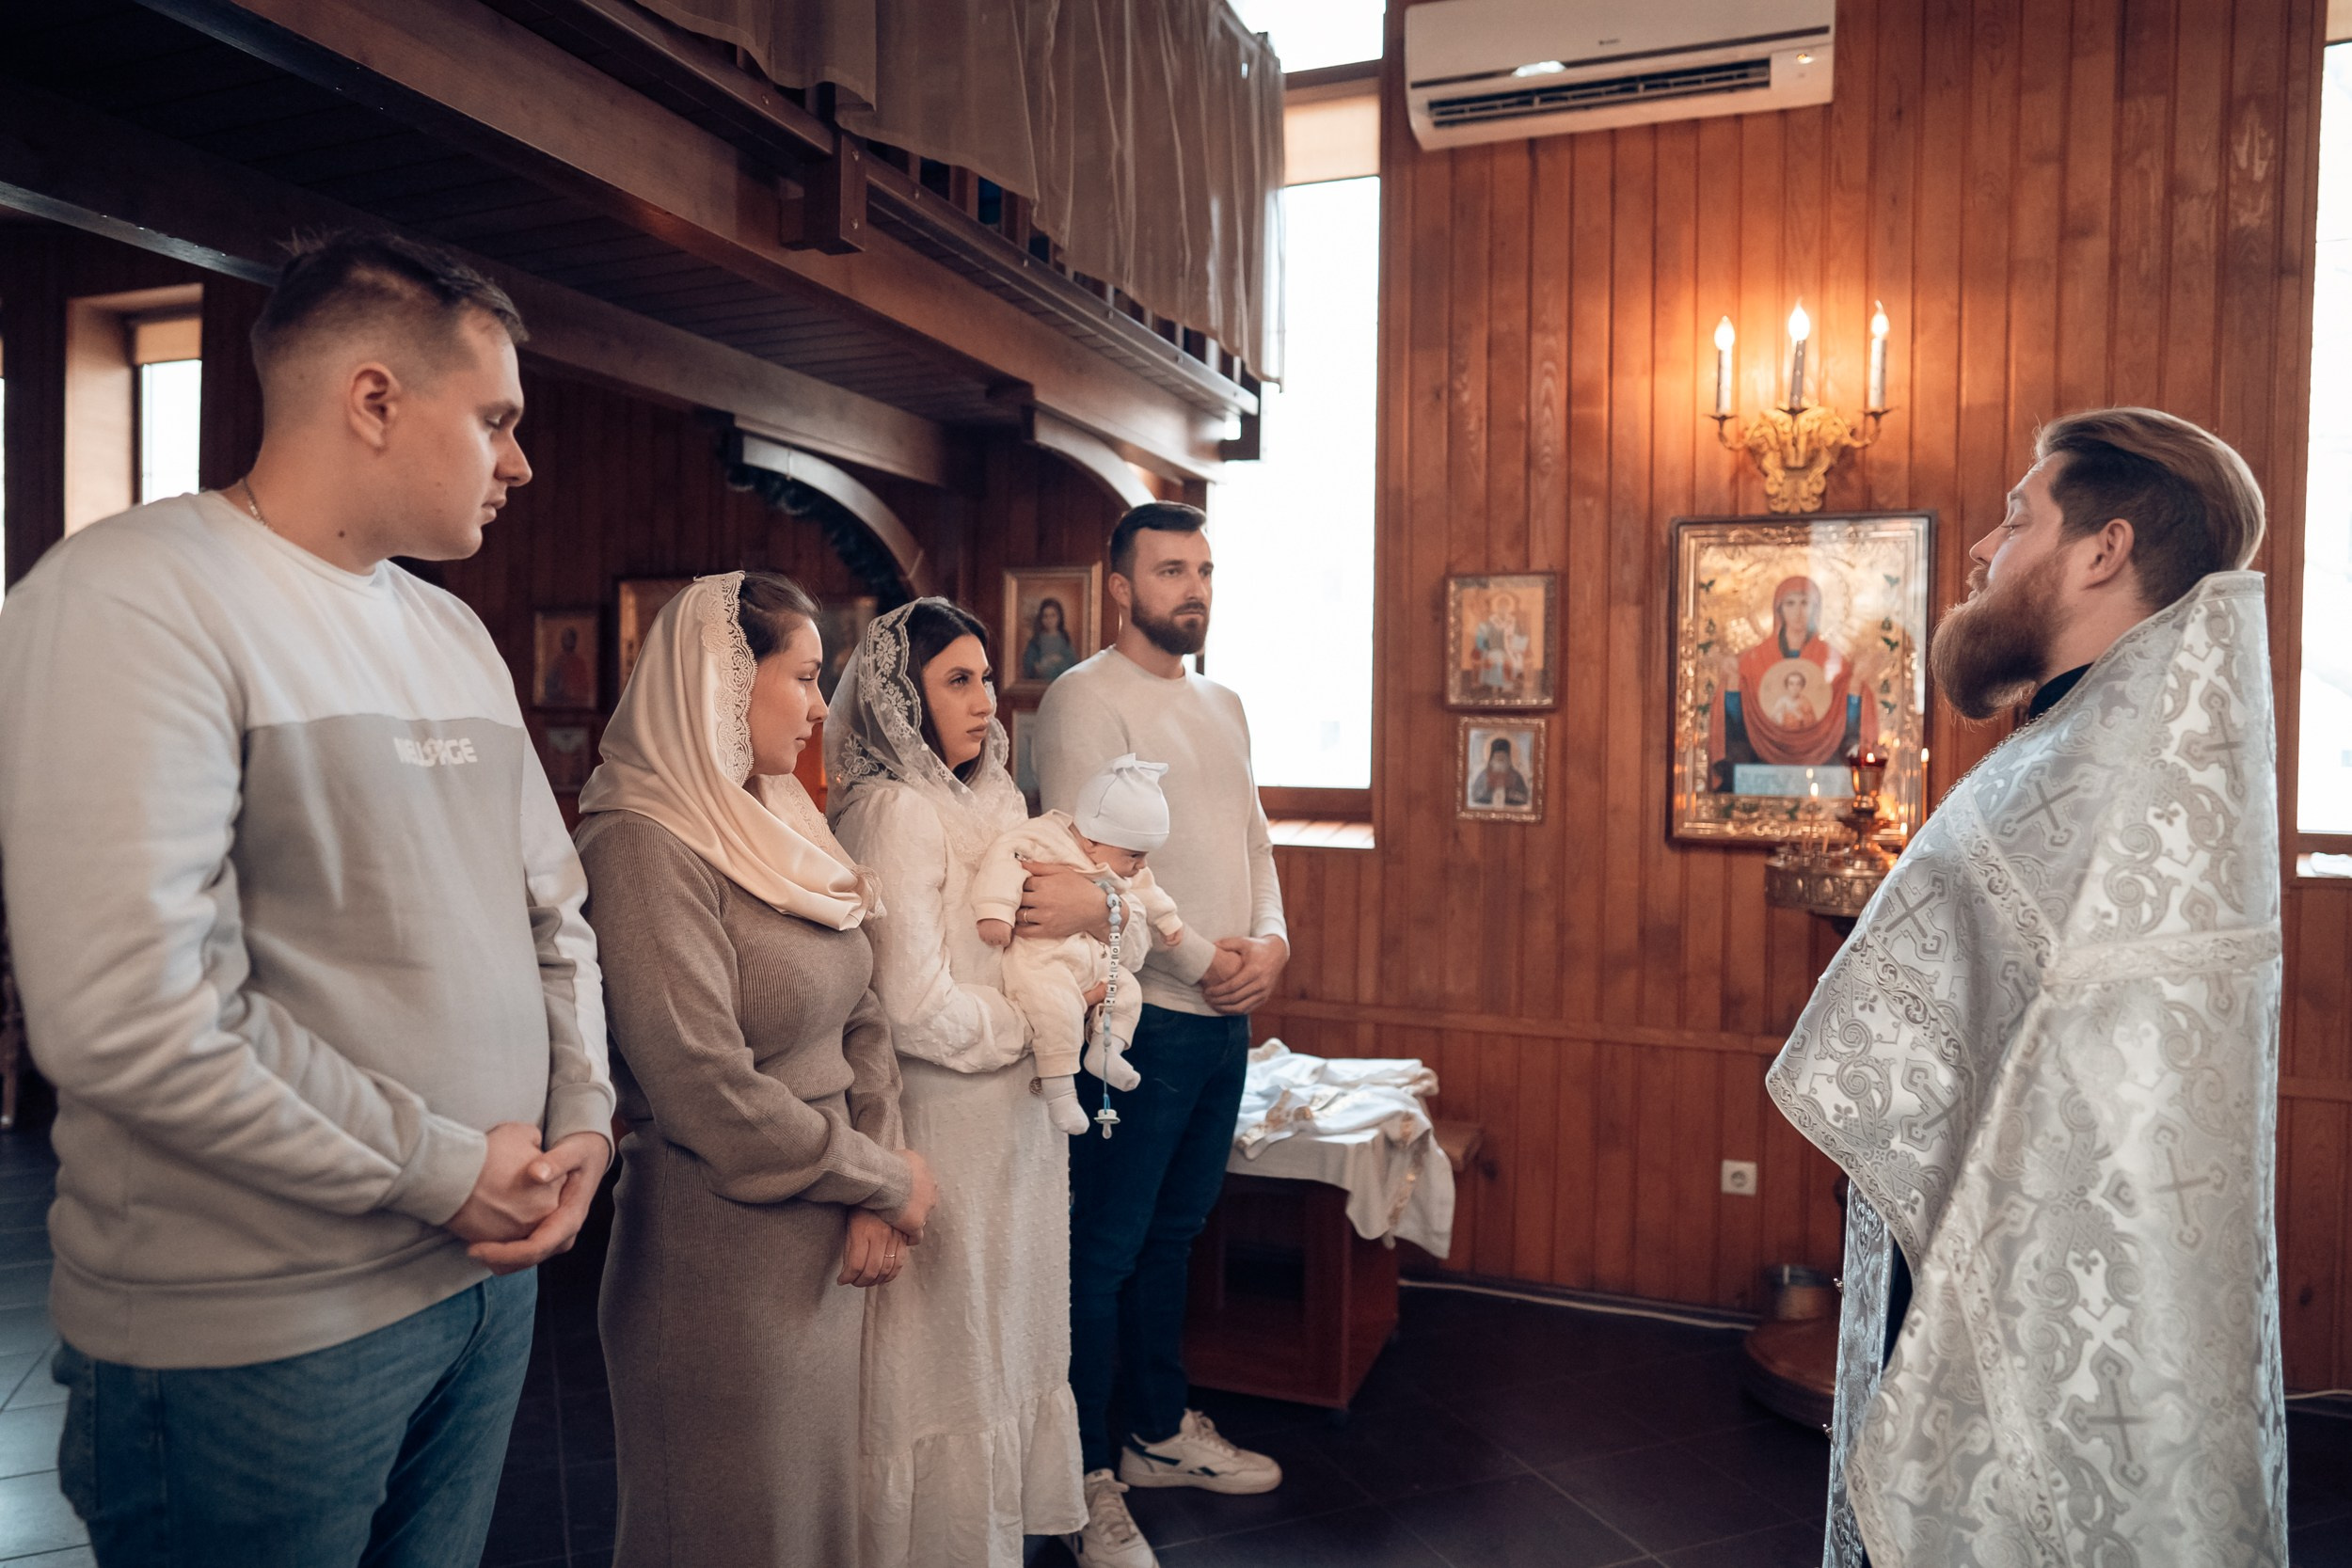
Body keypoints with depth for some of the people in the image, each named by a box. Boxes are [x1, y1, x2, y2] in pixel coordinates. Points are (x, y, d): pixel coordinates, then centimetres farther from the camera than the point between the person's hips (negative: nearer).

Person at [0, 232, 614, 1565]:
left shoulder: (456, 632, 10)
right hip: (256, 1337, -7)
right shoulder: (133, 596, -16)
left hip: (490, 1270, 7)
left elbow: (552, 906, 15)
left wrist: (581, 1115, 0)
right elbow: (132, 1017, -25)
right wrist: (448, 1170, -16)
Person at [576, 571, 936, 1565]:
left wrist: (875, 1201, -5)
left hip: (829, 1249, 8)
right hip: (723, 1265, -8)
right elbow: (712, 1098, -24)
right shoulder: (646, 845, -19)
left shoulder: (780, 825, 7)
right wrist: (888, 1180, -12)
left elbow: (862, 1018, 7)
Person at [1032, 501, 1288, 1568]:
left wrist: (1270, 941, -6)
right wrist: (1199, 958, -20)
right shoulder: (1085, 701, -10)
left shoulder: (1222, 707, 16)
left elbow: (1250, 839, 11)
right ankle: (1087, 1480, 18)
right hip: (1141, 1015, -8)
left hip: (1225, 1013, 8)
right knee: (1105, 1250, 3)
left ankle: (1162, 1432, 36)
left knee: (1173, 1232, 20)